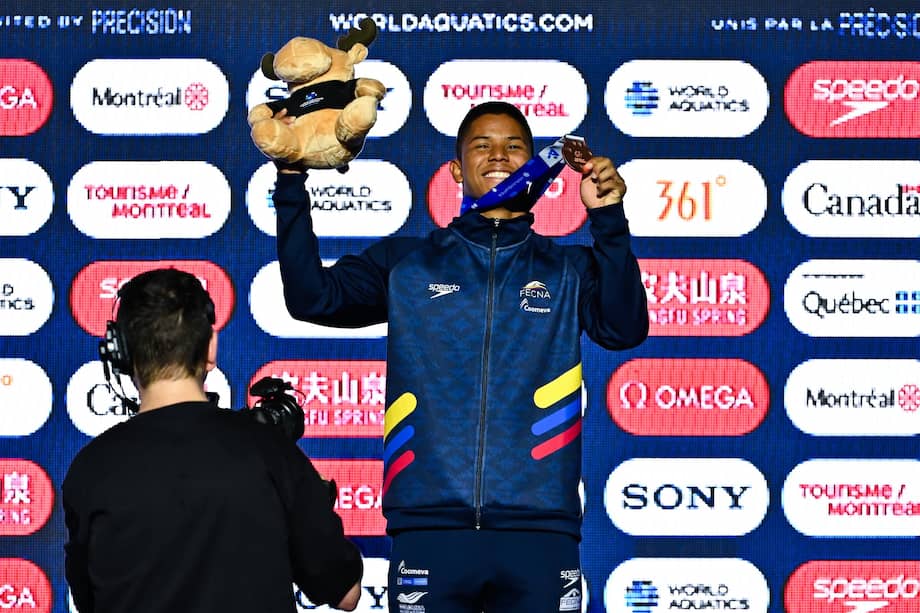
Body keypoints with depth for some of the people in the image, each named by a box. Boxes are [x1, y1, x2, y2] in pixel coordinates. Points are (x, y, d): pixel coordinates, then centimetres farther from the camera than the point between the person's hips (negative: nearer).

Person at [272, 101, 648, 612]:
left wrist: (609, 221, -15)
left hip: (538, 532, 0)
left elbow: (625, 329, -5)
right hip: (431, 529, 0)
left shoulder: (569, 271, 13)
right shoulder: (406, 264, 13)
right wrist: (291, 183, -7)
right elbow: (311, 297, 1)